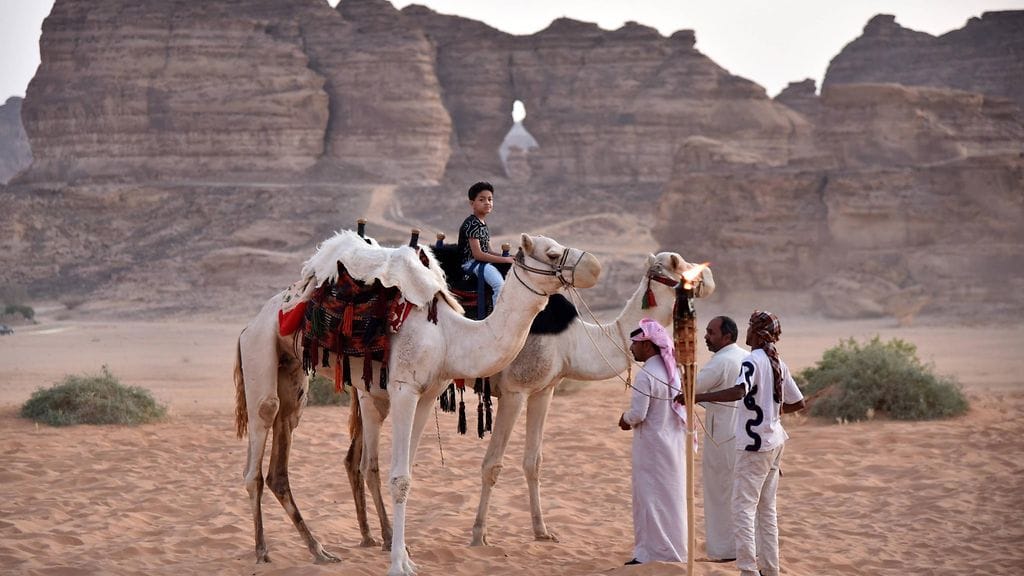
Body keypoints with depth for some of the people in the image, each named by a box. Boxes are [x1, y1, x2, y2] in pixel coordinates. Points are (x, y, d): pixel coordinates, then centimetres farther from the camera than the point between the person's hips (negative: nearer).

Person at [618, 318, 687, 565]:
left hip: (652, 446, -8)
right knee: (671, 496, 15)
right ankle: (673, 550, 23)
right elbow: (679, 406, 11)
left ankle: (651, 553, 3)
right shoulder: (672, 371, 5)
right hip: (674, 442, 8)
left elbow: (638, 413, -22)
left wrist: (625, 418, 1)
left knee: (650, 497, 0)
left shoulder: (646, 376, -20)